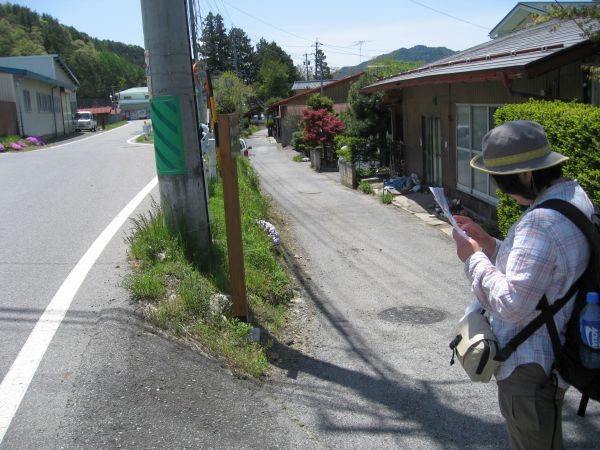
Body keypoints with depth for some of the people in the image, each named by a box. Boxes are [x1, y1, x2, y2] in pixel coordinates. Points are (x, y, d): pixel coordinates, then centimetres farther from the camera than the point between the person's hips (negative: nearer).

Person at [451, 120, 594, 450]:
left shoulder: (542, 222, -31)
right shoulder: (573, 197, 2)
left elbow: (512, 304, -31)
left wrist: (474, 259, -18)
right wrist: (491, 246, 4)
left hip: (530, 372, -10)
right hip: (551, 358, 10)